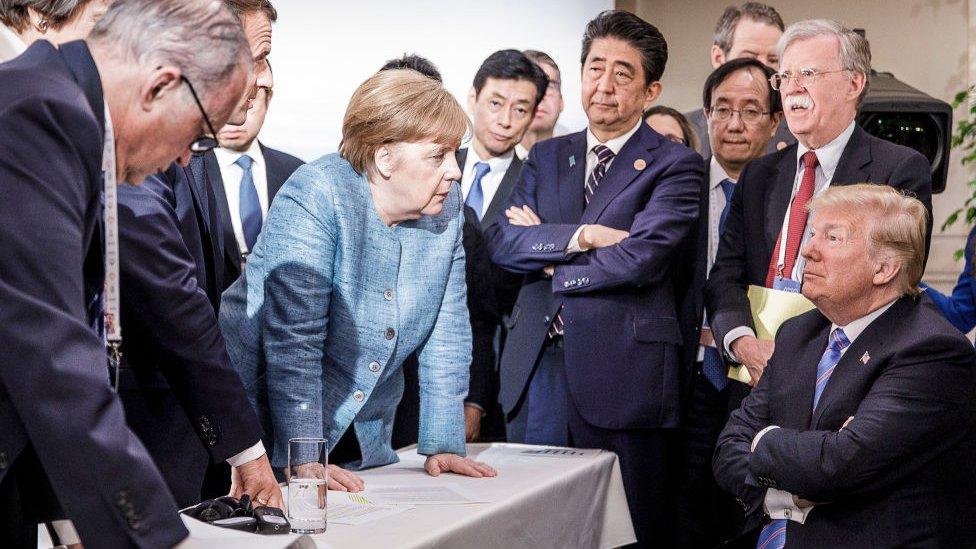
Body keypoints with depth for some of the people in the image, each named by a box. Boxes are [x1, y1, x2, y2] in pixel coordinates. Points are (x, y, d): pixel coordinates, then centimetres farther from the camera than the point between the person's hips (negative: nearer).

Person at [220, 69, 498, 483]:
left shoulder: (445, 207, -3)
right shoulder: (315, 196, -21)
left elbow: (446, 335, 0)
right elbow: (293, 337, -25)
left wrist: (443, 445, -5)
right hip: (270, 428, -5)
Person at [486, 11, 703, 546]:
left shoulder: (676, 166, -1)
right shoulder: (546, 156, 15)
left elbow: (638, 259, -15)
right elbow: (500, 240, 2)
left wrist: (545, 256, -4)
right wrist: (582, 235, -13)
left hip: (621, 375, -4)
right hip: (536, 368, 5)